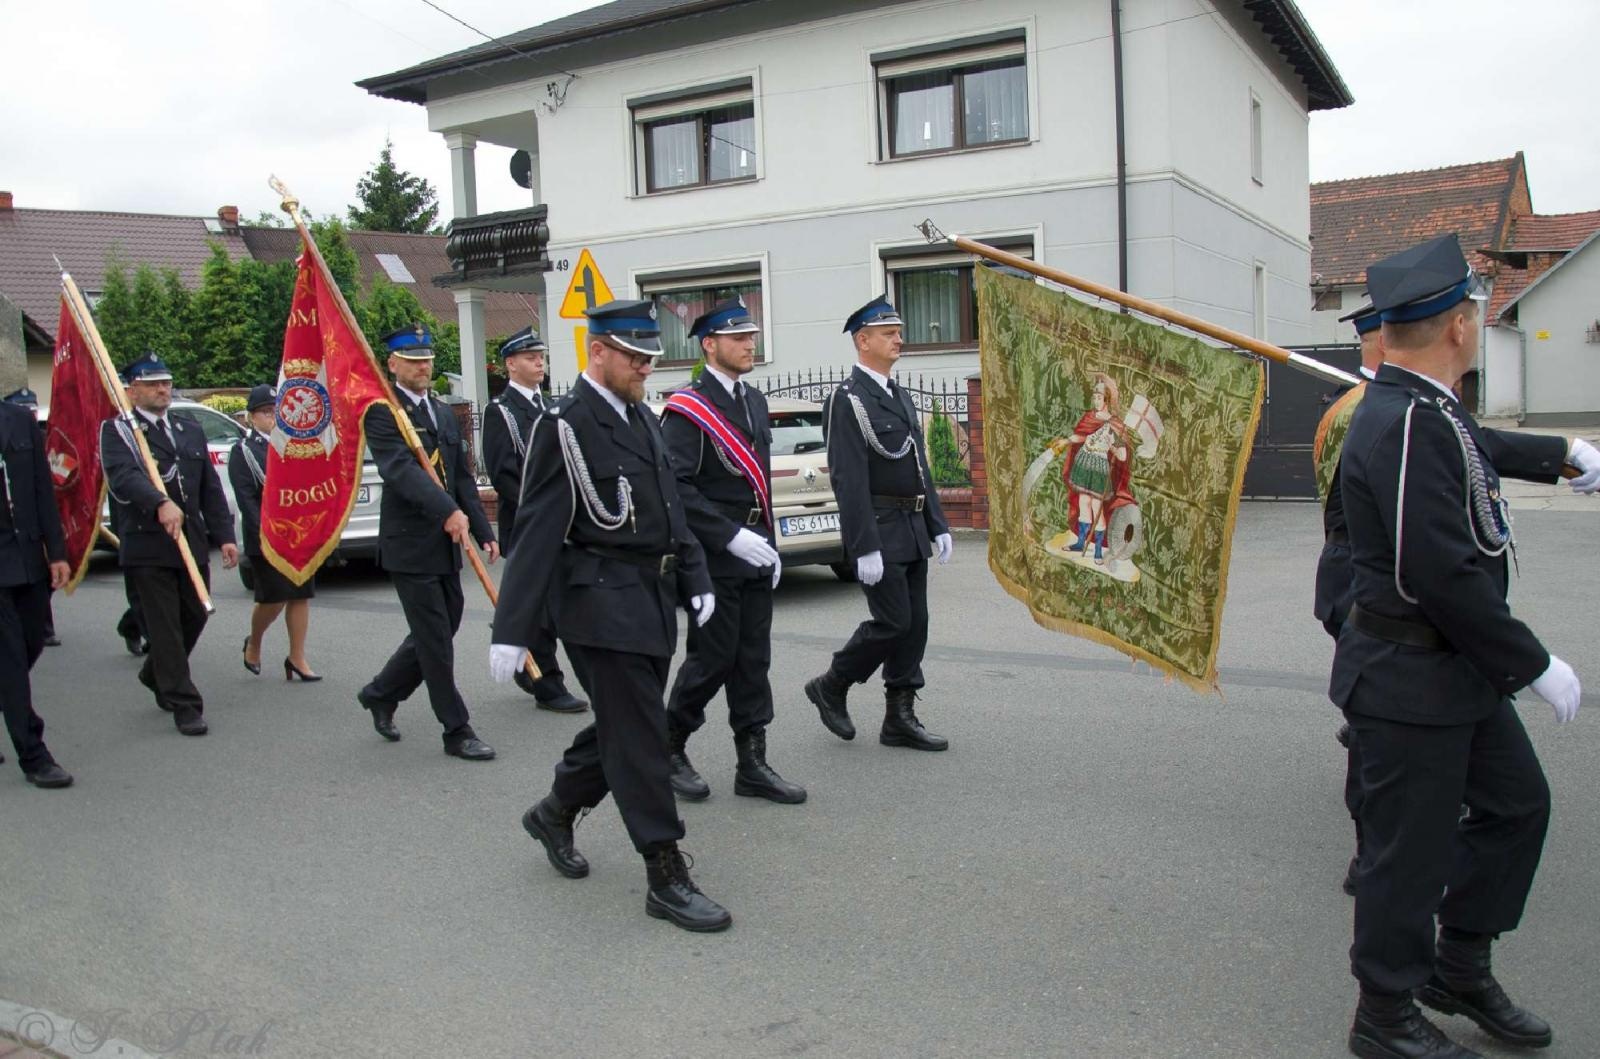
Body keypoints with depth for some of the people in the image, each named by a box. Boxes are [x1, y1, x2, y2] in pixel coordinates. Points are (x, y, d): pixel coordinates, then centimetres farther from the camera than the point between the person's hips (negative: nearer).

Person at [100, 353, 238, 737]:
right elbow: (124, 478, -20)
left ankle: (156, 676, 38)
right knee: (165, 628, -3)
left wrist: (224, 536, 6)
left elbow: (211, 490, 15)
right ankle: (185, 705, 4)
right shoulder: (117, 431, -1)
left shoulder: (191, 432, 17)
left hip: (193, 544, 6)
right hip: (147, 547, -6)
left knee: (195, 617, 13)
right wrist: (160, 503, -38)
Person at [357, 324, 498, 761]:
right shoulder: (383, 414, -9)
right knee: (435, 640, -2)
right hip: (410, 546, -8)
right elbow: (401, 470, -25)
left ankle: (380, 694, 36)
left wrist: (484, 533, 7)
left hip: (445, 545, 8)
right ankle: (457, 732, 7)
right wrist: (449, 511, -38)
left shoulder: (444, 414, 16)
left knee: (438, 633, 15)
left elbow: (463, 478, 16)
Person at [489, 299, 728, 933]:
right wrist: (511, 631, -16)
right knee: (640, 739, -5)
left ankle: (555, 814, 39)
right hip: (604, 602, -8)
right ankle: (666, 879, 4)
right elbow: (536, 532, -15)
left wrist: (694, 578, 10)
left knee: (622, 726, 18)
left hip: (653, 599, 9)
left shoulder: (642, 417, 14)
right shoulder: (565, 427, -11)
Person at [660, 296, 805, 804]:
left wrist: (769, 543, 16)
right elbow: (676, 489, -19)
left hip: (754, 554, 7)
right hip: (712, 559, -7)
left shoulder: (755, 401, 14)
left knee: (754, 660, 8)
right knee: (713, 658, -1)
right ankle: (670, 749, 19)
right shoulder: (687, 409, -11)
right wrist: (731, 537, -22)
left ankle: (752, 765, 15)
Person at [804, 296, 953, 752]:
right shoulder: (848, 399, -12)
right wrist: (865, 548, -21)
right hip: (880, 530, -8)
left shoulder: (899, 395, 16)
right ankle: (830, 686, 14)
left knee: (915, 624, 8)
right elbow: (849, 479, -18)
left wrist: (938, 525, 14)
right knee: (892, 621, -7)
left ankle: (900, 719, 16)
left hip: (912, 529, 8)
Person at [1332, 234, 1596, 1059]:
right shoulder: (1404, 424, -25)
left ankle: (1460, 967, 37)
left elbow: (1472, 450, 32)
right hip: (1409, 679, -10)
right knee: (1411, 850, 4)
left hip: (1459, 670, 10)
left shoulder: (1427, 410, 8)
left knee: (1516, 804, 21)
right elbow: (1445, 574, -28)